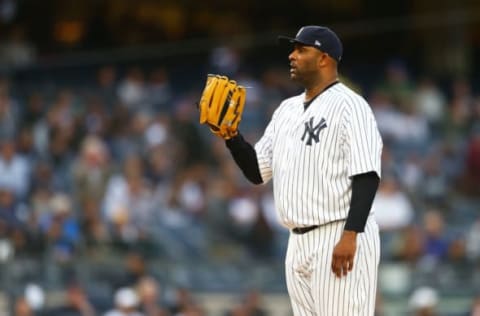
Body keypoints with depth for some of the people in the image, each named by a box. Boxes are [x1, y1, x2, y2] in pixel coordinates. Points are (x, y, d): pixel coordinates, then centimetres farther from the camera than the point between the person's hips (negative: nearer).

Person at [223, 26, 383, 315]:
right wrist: (230, 134, 1)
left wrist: (350, 235, -26)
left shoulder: (349, 106, -9)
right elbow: (257, 171, 17)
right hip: (299, 243, 9)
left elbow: (367, 177, -17)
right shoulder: (287, 110, 17)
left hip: (340, 241, -9)